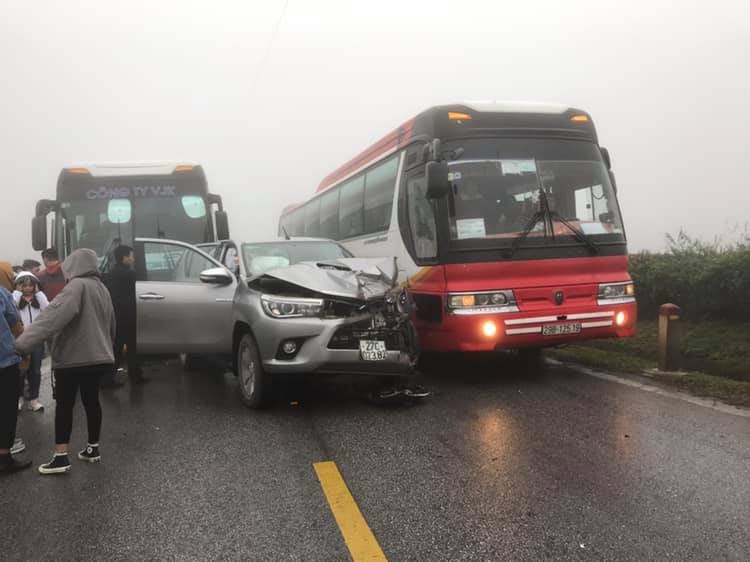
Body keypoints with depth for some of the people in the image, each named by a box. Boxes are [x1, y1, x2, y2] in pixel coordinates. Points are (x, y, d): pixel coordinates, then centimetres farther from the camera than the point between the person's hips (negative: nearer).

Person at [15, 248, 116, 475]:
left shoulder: (77, 286, -15)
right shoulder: (102, 288, 11)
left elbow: (52, 316, -27)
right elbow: (111, 324, 20)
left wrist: (22, 343, -30)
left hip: (73, 356, -7)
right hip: (97, 356, 7)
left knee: (64, 405, 0)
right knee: (91, 401, 14)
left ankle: (61, 457, 2)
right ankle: (93, 448, 22)